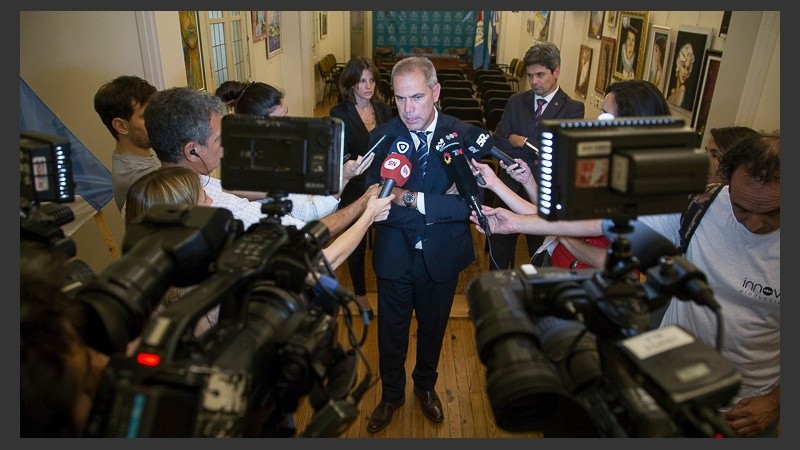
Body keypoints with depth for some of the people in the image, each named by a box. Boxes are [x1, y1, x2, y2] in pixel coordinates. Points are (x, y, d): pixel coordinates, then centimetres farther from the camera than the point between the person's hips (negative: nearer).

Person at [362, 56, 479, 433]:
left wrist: (412, 198, -28)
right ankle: (391, 394, 46)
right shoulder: (380, 138, -13)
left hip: (442, 257, 1)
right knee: (391, 333, 19)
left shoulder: (463, 136, -14)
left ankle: (425, 386, 52)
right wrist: (439, 207, -25)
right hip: (394, 257, 0)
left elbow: (470, 203, -22)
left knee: (433, 329, 23)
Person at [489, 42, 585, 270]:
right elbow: (498, 143, -5)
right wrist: (536, 152, -15)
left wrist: (523, 143, -12)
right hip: (510, 188, 3)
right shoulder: (516, 101, 4)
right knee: (499, 251, 14)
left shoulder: (573, 109, -6)